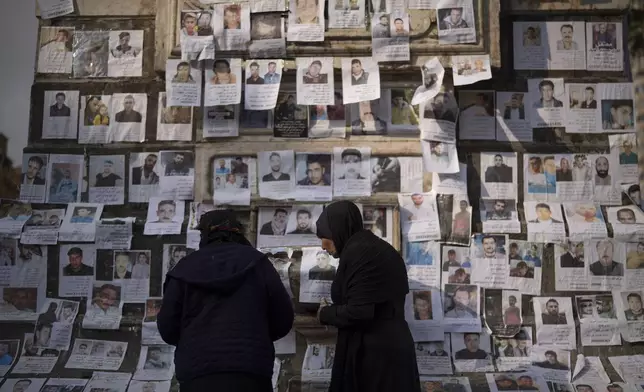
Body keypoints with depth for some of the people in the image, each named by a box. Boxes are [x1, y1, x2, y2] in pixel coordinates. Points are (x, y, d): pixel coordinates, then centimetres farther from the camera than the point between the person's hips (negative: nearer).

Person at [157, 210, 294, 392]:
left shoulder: (184, 269, 7)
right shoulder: (256, 262, 6)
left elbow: (167, 328, 6)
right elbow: (283, 319, 5)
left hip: (196, 373, 1)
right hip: (250, 372, -1)